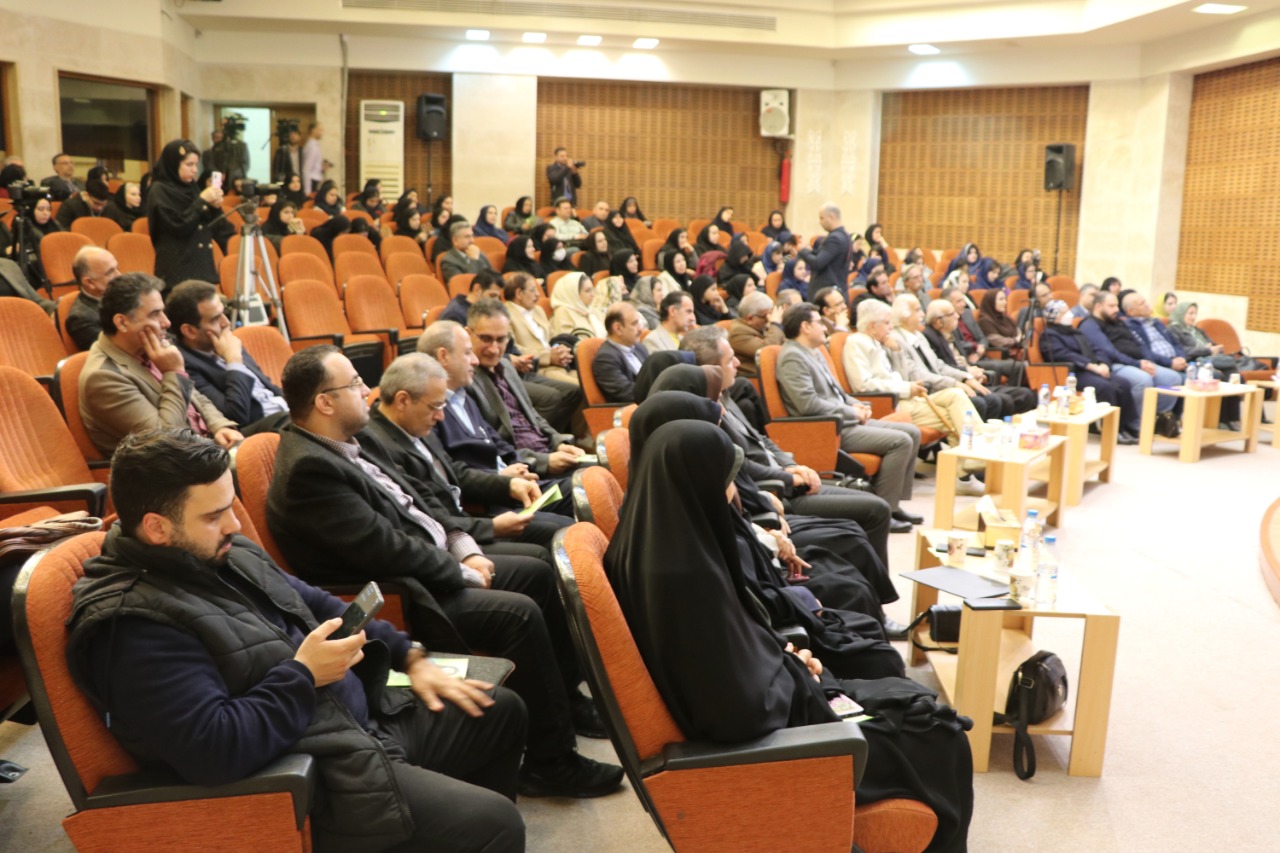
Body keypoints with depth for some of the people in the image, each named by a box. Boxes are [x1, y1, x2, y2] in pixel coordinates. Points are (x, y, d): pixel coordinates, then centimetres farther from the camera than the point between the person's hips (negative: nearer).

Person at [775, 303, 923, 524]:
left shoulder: (814, 353, 19)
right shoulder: (792, 357, -13)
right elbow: (808, 404, -22)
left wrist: (857, 405, 6)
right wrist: (851, 412, -13)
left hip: (844, 421, 10)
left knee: (912, 433, 7)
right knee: (900, 441, -19)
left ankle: (895, 502, 8)